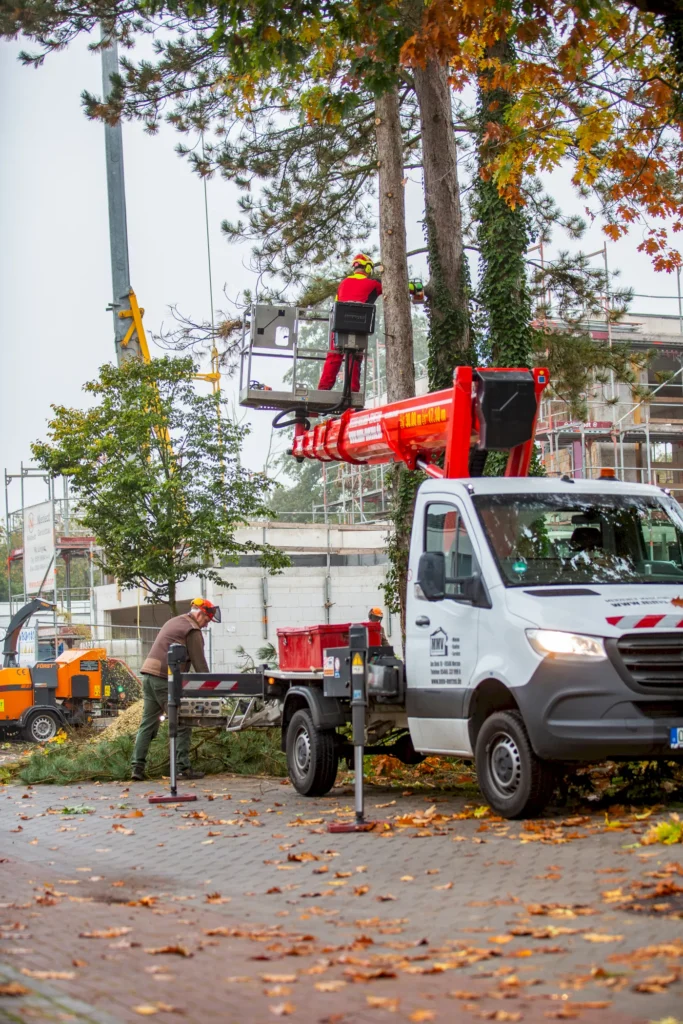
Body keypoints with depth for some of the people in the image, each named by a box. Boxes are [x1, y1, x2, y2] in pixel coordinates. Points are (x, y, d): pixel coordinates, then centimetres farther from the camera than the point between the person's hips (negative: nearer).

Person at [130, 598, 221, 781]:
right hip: (164, 679, -9)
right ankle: (183, 768, -1)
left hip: (149, 675, 9)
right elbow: (199, 663, -6)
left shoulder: (173, 622, 23)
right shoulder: (192, 630, -6)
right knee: (182, 725, -1)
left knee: (147, 723, 9)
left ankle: (137, 768, 5)